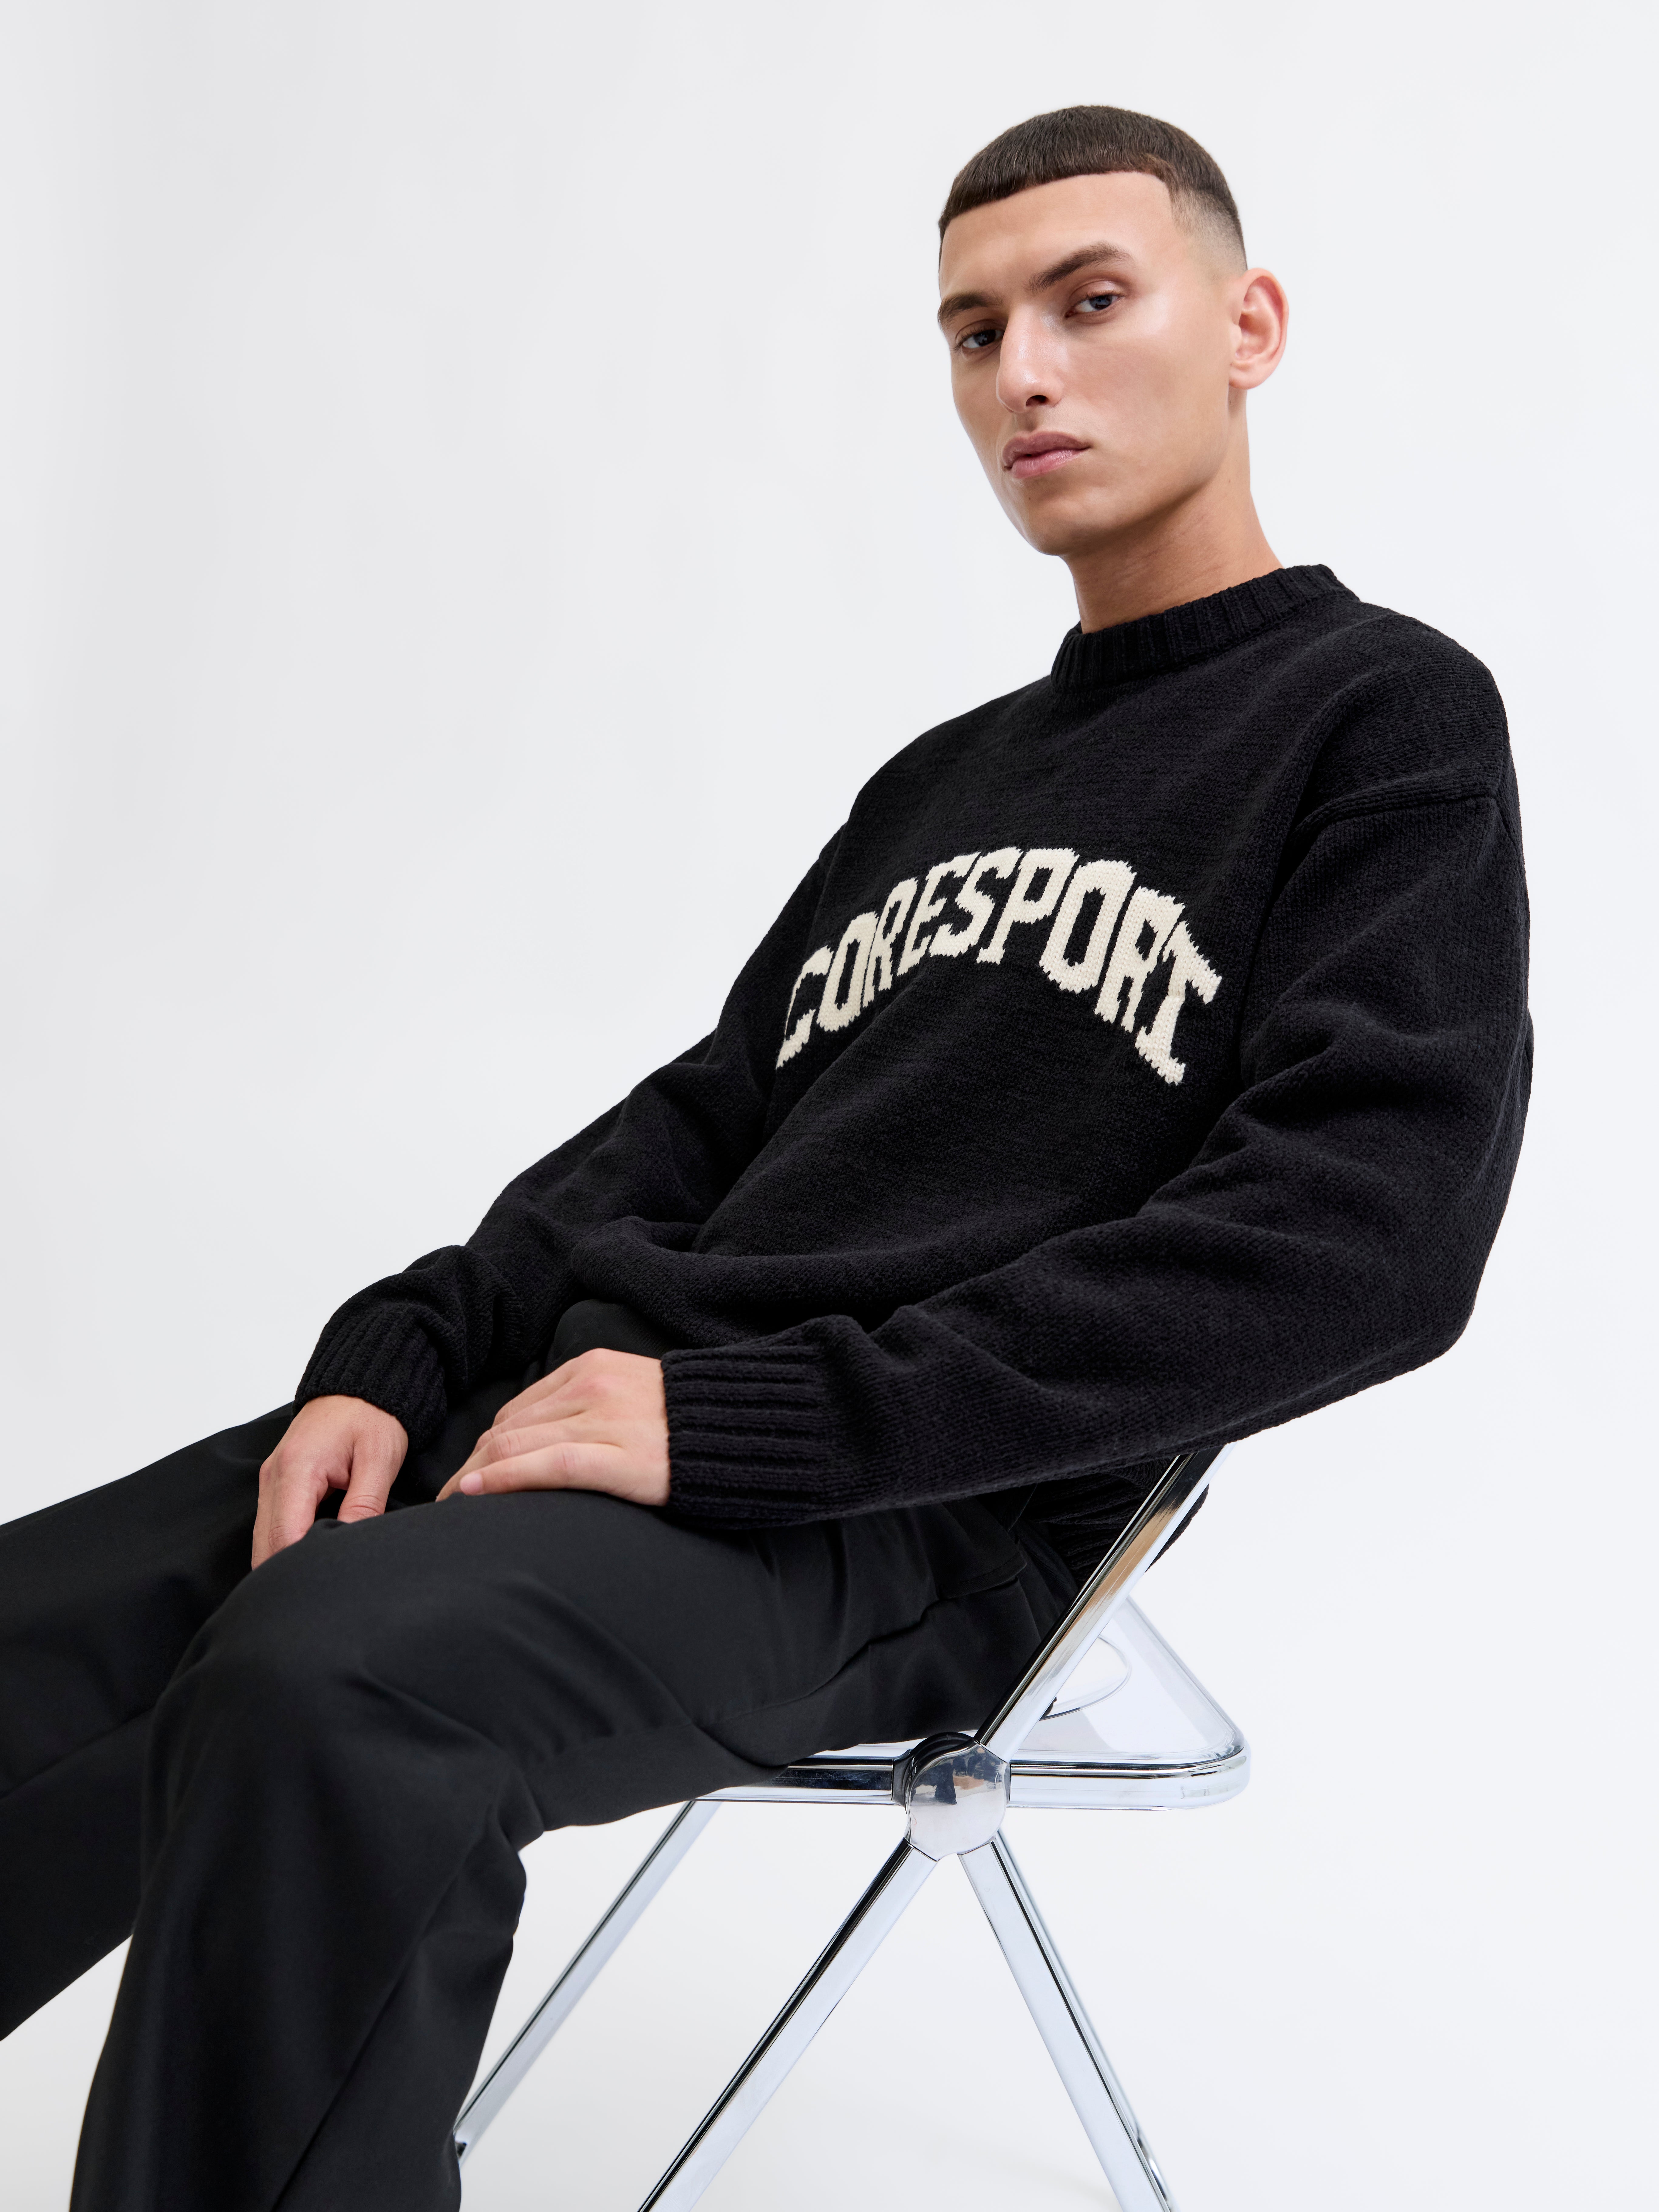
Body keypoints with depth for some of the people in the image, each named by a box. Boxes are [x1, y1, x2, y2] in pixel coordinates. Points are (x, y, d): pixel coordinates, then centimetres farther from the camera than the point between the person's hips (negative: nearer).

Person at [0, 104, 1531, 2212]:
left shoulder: (1390, 722, 2)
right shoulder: (944, 777, 24)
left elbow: (1362, 1240, -13)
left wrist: (737, 1416, -17)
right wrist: (397, 1358, 1)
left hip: (920, 1522, -7)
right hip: (568, 1400, 7)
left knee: (322, 1684, -34)